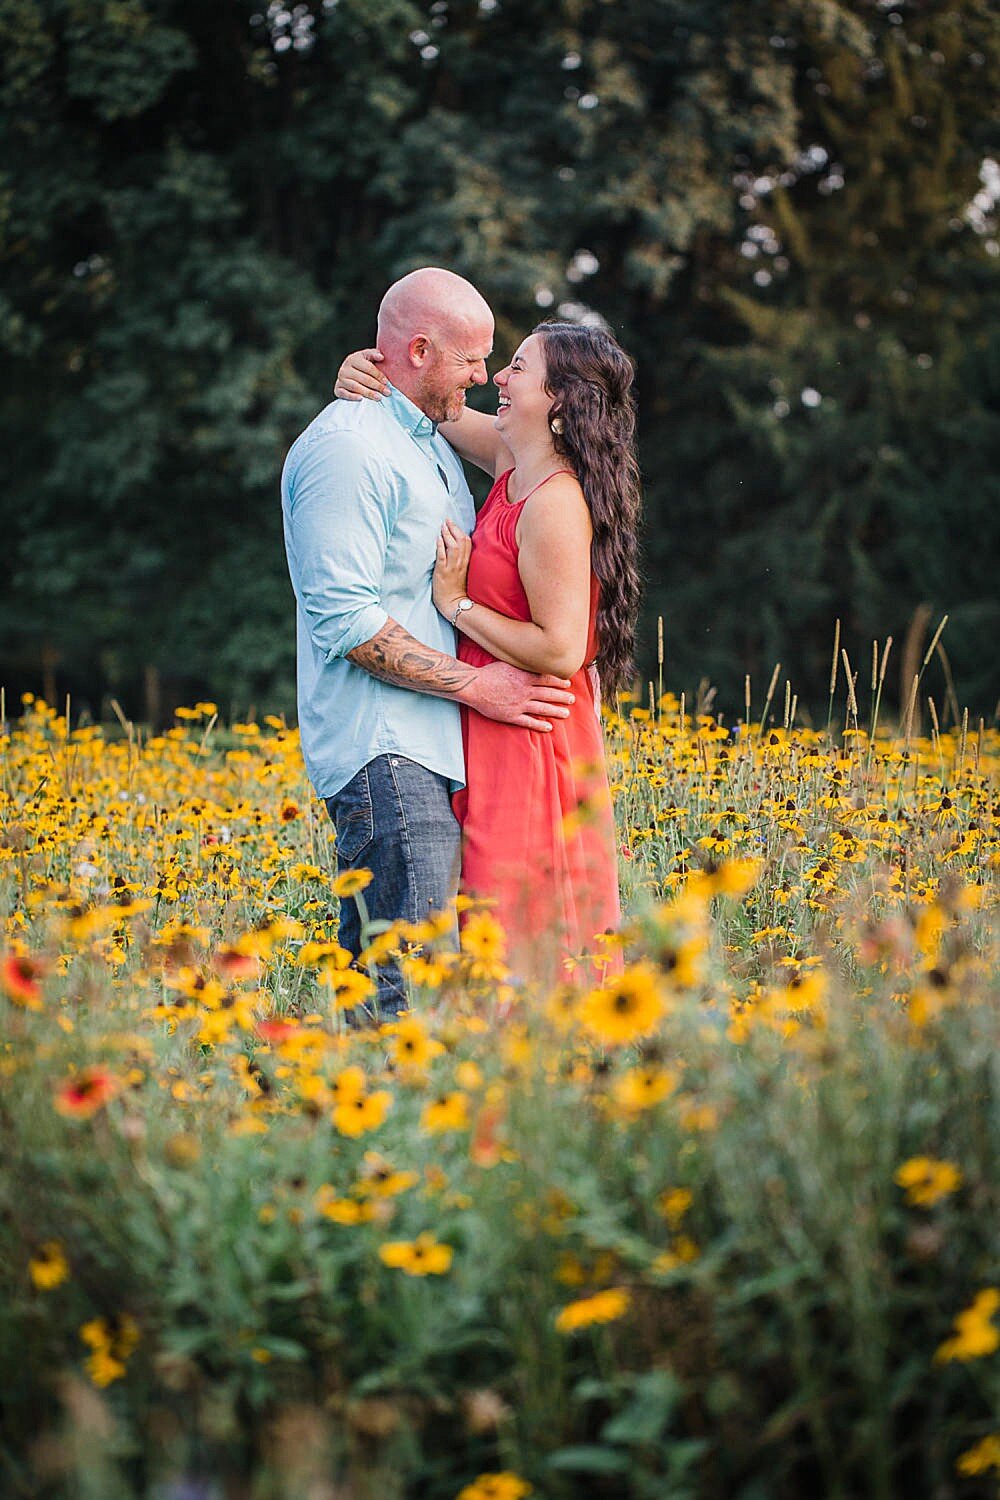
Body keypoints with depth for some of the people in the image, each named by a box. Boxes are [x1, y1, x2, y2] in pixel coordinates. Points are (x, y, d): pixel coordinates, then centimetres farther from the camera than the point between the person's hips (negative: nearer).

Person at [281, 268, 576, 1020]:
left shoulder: (432, 441, 20)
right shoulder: (348, 448, -12)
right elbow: (344, 620, -18)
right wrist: (475, 684, -14)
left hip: (435, 751, 10)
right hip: (383, 755, -10)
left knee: (374, 977, 9)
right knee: (413, 992, -13)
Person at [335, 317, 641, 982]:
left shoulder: (555, 504, -19)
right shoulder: (515, 463, 7)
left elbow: (560, 652, -23)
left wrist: (457, 603, -14)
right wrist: (372, 371, 1)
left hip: (532, 753, -9)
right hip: (497, 748, 9)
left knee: (530, 950, -5)